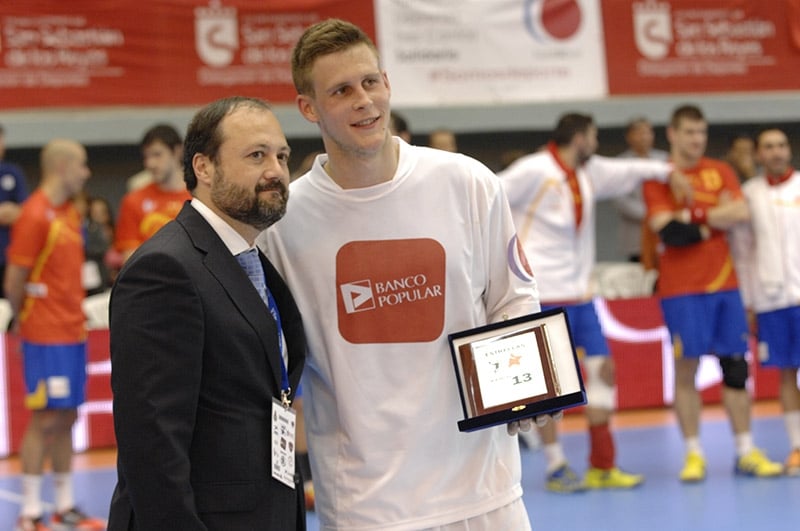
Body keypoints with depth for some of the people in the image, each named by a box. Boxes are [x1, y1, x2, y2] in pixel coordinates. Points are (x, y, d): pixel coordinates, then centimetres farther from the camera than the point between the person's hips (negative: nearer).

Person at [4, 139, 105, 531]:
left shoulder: (70, 212, 13)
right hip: (45, 336, -8)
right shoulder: (35, 215, -14)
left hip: (72, 332, 8)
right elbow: (15, 277, -13)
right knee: (45, 419, -5)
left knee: (66, 419, 10)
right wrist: (20, 319, -2)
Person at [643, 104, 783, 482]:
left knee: (735, 365, 4)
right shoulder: (658, 178, -1)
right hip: (681, 289, -4)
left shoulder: (720, 171, 11)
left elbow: (741, 213, -4)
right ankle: (693, 454, 5)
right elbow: (666, 231, -15)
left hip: (724, 283, 4)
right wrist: (717, 219, -6)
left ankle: (746, 452, 9)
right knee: (686, 368, -2)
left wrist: (695, 217, -10)